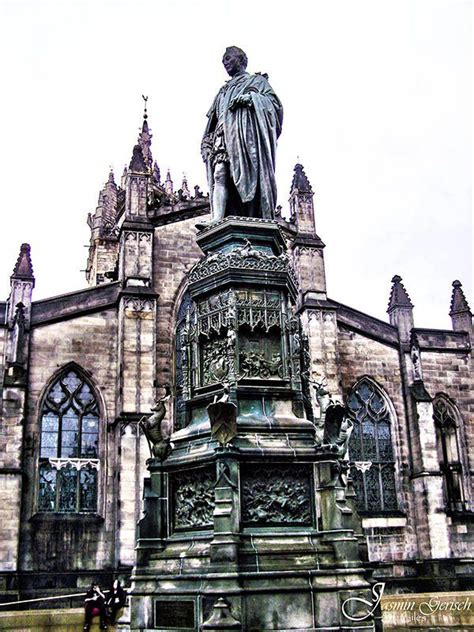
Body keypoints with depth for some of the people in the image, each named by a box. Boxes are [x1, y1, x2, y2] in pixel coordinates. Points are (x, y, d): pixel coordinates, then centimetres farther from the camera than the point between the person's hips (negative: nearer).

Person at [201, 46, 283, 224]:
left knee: (248, 176, -19)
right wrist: (208, 145, 11)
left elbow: (274, 102, 5)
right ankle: (217, 221, -32)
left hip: (246, 132, -4)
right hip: (224, 135, 4)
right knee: (220, 175, -17)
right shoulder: (224, 90, 35)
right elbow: (214, 119, 28)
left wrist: (251, 98, -10)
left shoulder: (256, 80, 20)